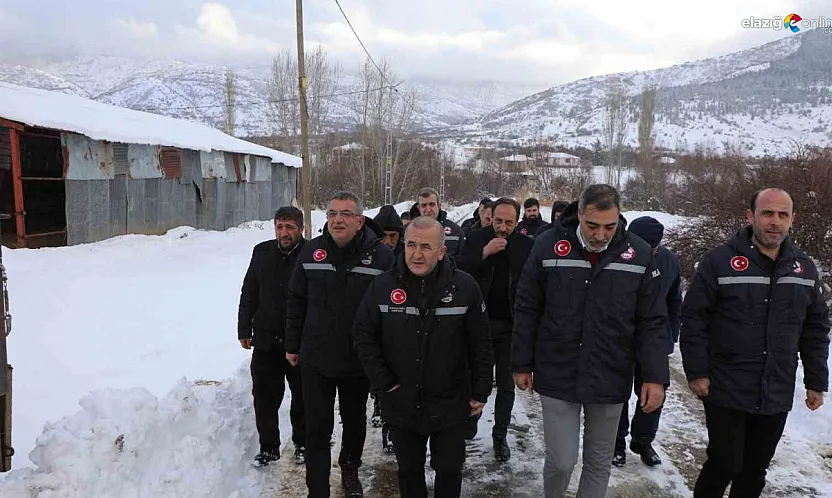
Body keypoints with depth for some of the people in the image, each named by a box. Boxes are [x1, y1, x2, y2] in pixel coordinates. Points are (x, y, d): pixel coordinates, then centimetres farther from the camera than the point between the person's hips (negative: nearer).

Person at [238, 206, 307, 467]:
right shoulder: (262, 252, 3)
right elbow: (249, 294, 10)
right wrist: (244, 329, 7)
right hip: (266, 339, 4)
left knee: (302, 396, 12)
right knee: (264, 396, 9)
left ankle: (302, 443, 31)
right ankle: (268, 446, 25)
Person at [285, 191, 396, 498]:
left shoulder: (381, 255, -12)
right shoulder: (311, 251, -4)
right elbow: (296, 301, 5)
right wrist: (293, 345, 7)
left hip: (359, 361, -1)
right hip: (315, 359, 1)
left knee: (355, 422, 20)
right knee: (317, 429, 5)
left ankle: (350, 470, 45)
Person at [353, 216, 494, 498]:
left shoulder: (464, 287, -11)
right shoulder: (383, 287, -8)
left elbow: (480, 345, -4)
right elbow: (364, 337, -2)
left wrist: (480, 393, -2)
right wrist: (384, 382, -7)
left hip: (450, 405, -1)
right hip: (402, 405, 1)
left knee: (449, 470, 15)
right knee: (410, 471, 19)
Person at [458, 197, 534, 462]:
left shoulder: (527, 245, -4)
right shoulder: (476, 238, -3)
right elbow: (459, 271, -12)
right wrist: (485, 252, -22)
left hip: (511, 325, 0)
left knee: (506, 385, 11)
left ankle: (500, 436, 26)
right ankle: (468, 427, 34)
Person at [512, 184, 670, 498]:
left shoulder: (639, 254, -5)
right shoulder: (549, 246, -9)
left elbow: (652, 322, 0)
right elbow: (527, 312, -1)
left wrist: (655, 376, -6)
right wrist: (522, 364, 1)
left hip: (611, 380, 2)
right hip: (557, 378, -1)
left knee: (599, 462, 15)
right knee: (561, 461, 3)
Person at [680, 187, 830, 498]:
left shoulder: (804, 269, 6)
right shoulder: (719, 261, -10)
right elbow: (693, 319, -9)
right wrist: (696, 372, -12)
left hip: (777, 397, 5)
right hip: (726, 392, -4)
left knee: (755, 470, 15)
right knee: (725, 464, 1)